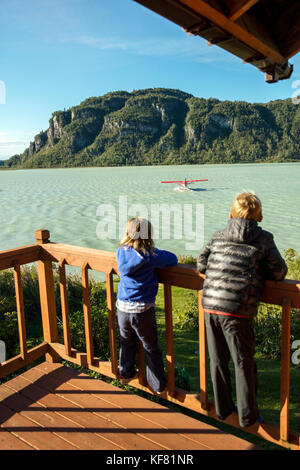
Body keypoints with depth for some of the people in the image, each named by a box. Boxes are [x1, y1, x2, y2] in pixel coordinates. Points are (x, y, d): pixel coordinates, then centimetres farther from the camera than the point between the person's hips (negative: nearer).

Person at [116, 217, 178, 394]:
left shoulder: (121, 252, -1)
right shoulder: (150, 254, -14)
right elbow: (173, 259, -8)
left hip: (123, 306, 4)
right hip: (143, 309, -4)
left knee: (127, 342, 25)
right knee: (151, 348, 12)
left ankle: (126, 374, 43)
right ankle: (159, 385, 24)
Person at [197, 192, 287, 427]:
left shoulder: (218, 236, 10)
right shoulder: (263, 239, 1)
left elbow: (201, 263, 8)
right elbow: (279, 272, 4)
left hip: (210, 304, 4)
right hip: (237, 310, -4)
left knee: (218, 361, 18)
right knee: (244, 363, 14)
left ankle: (223, 408, 34)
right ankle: (248, 415, 28)